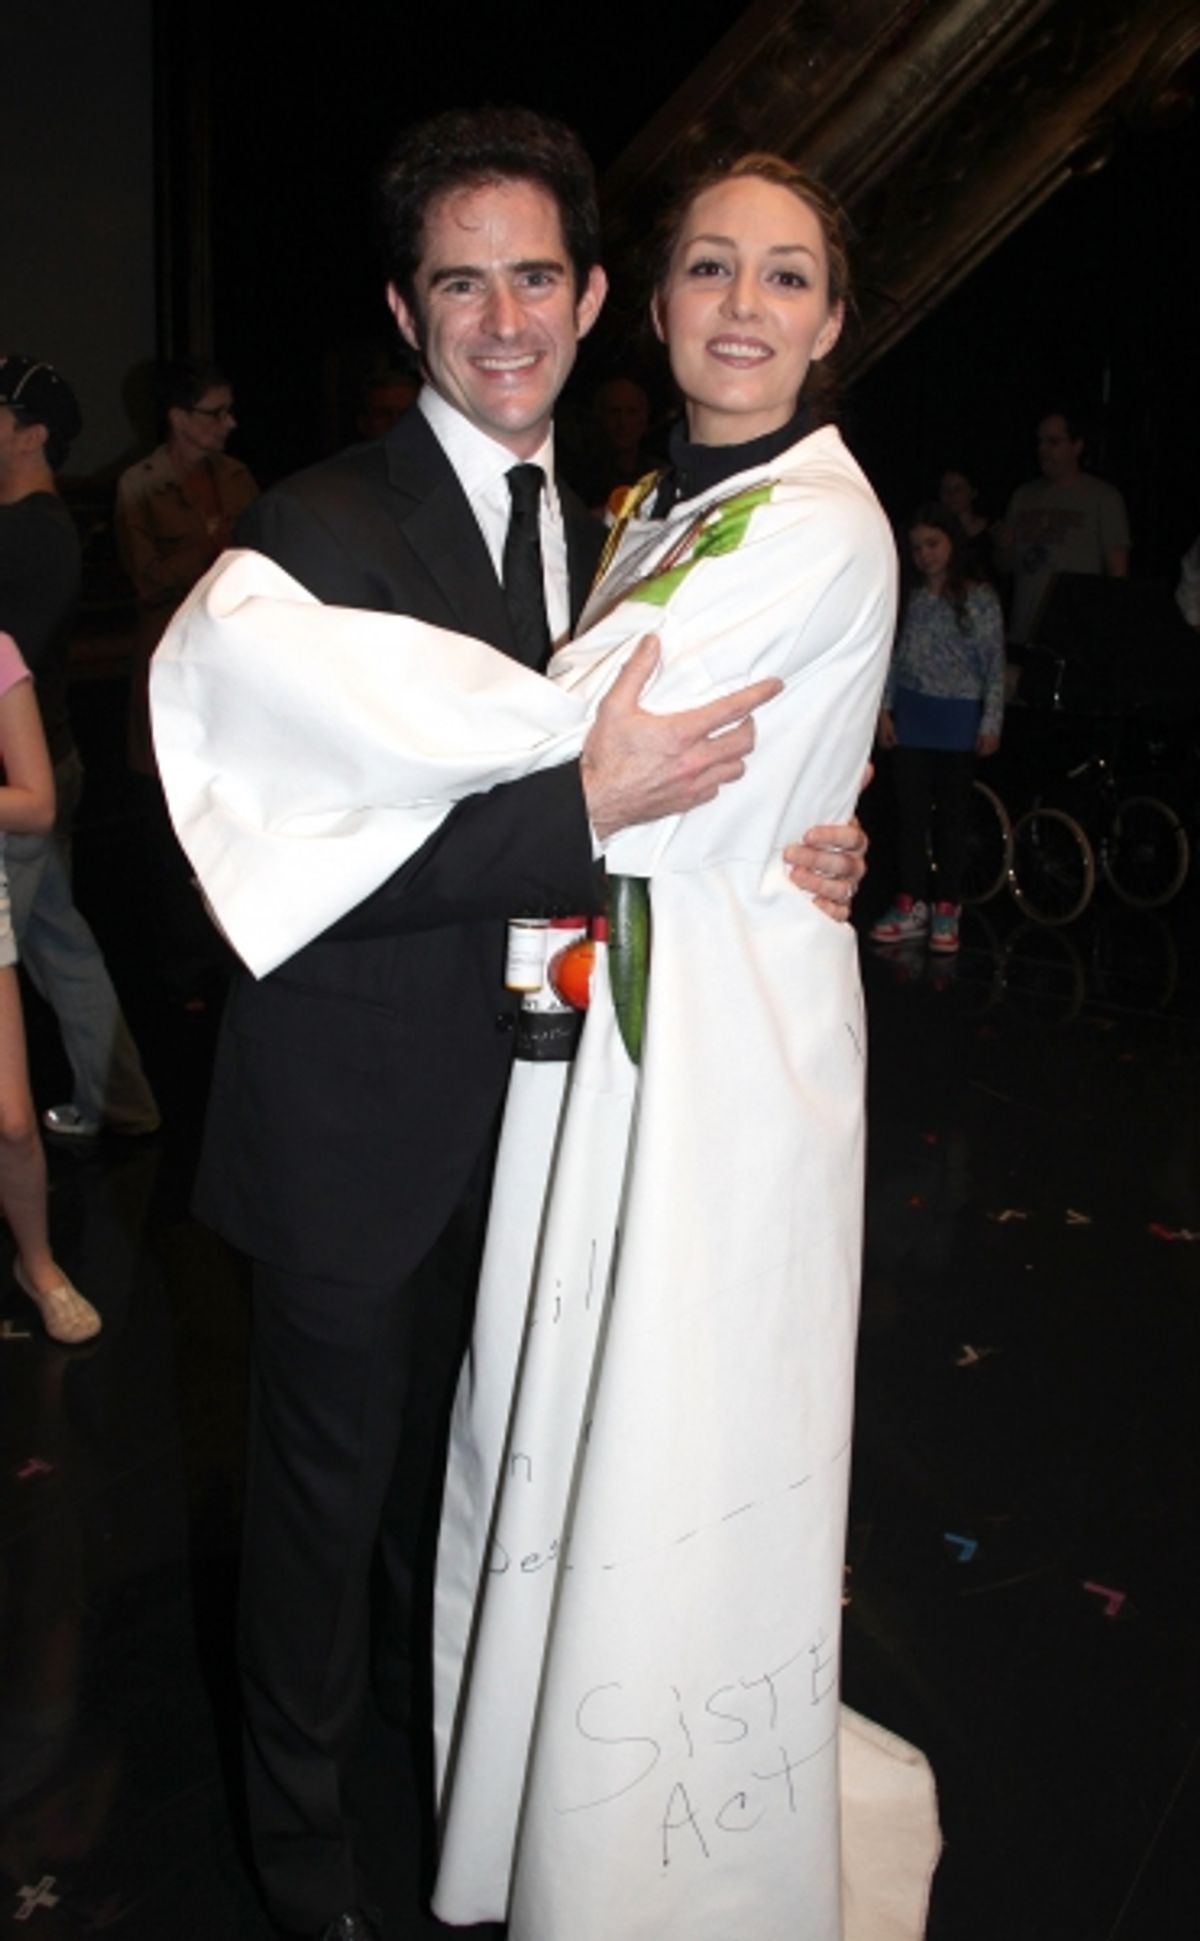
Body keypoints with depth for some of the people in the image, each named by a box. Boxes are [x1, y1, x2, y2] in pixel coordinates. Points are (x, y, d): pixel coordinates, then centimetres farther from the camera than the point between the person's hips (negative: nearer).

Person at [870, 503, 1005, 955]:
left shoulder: (980, 598, -4)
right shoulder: (914, 600, 6)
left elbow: (994, 663, -5)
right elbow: (897, 658, 10)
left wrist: (991, 722, -9)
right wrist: (885, 708, 3)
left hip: (958, 718, -3)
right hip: (911, 714, 3)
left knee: (951, 814, 4)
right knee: (911, 811, 4)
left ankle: (947, 909, 13)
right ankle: (911, 906, 11)